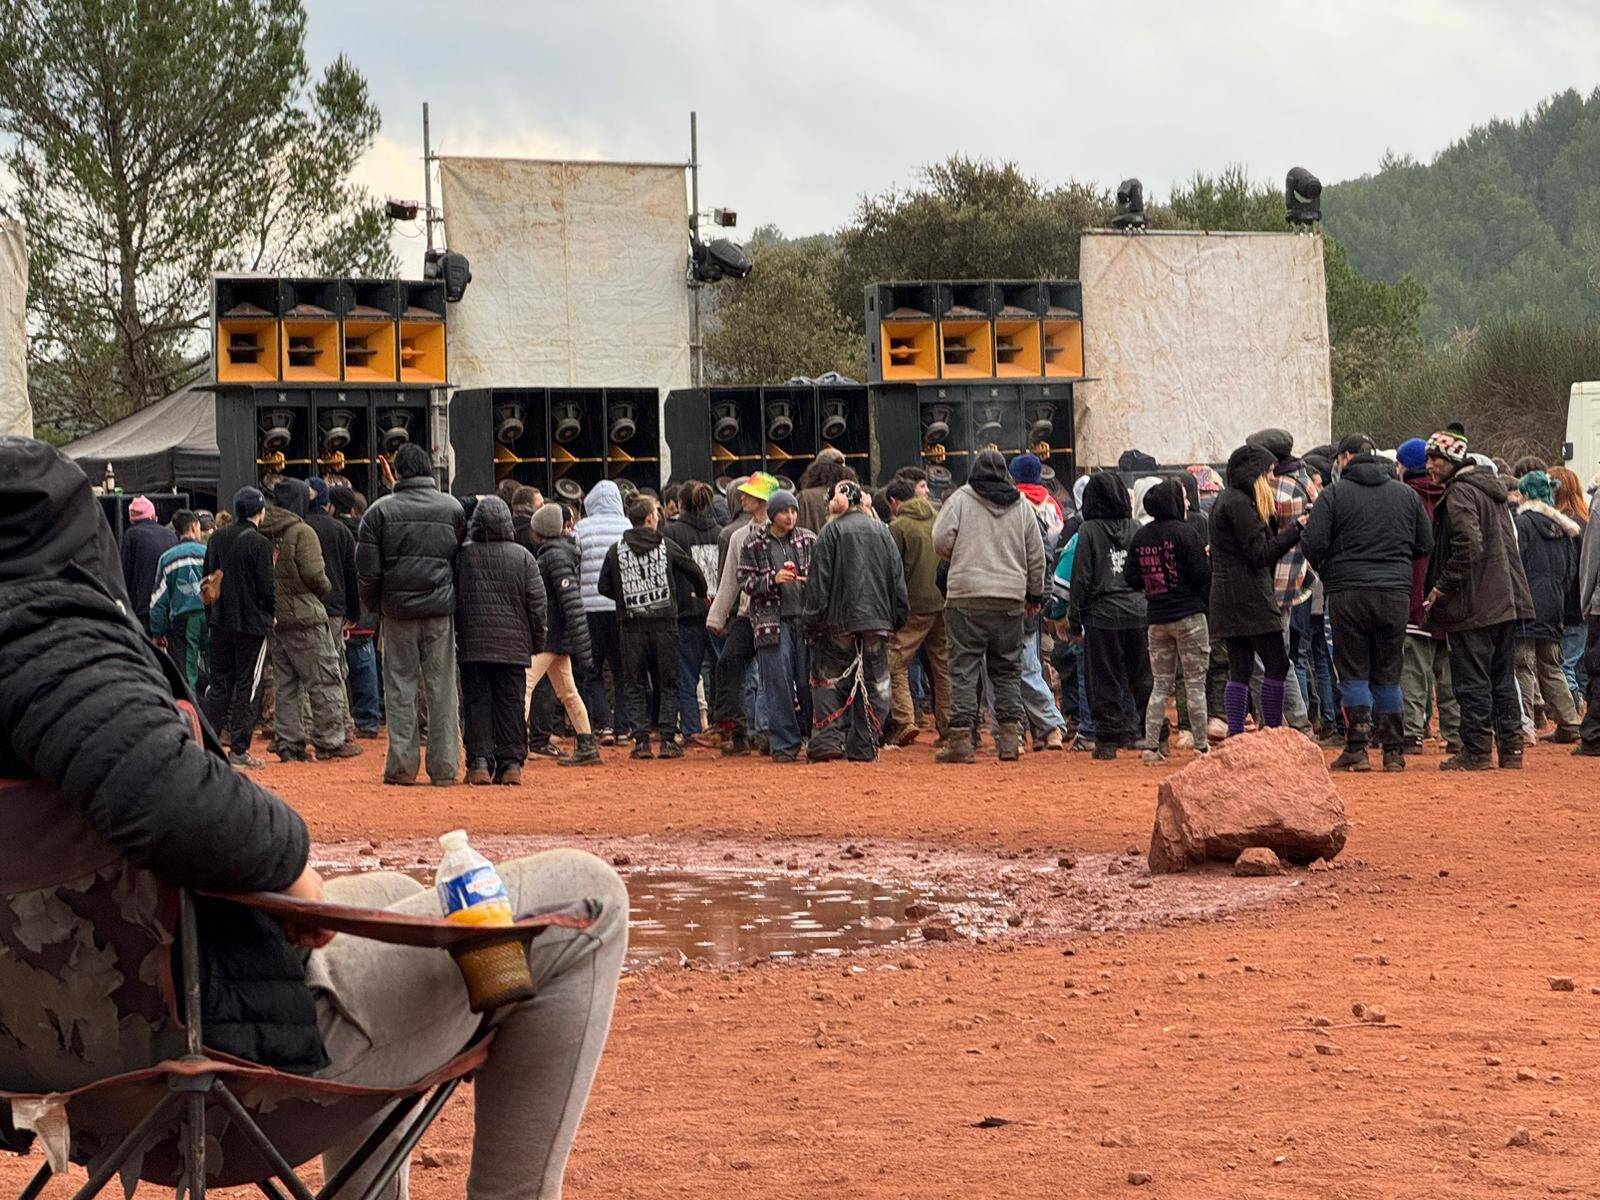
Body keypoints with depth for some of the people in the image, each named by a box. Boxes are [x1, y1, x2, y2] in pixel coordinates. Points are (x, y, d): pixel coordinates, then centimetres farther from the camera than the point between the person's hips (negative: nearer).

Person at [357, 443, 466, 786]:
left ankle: (402, 766, 2)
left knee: (400, 687, 5)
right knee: (442, 687, 5)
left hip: (398, 608, -1)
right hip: (441, 610, 1)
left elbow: (367, 569, -3)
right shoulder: (453, 508, 3)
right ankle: (444, 767, 4)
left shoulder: (381, 510, -2)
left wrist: (372, 605, 11)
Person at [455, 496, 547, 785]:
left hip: (472, 643, -1)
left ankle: (479, 762, -4)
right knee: (510, 701, 5)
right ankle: (511, 762, 3)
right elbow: (537, 604, 2)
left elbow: (452, 600, 1)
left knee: (476, 701, 3)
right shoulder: (522, 556, -1)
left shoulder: (462, 555, -4)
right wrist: (537, 642, 12)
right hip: (513, 646, 1)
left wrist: (452, 638, 10)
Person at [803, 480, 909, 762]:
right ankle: (863, 747, 4)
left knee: (828, 680, 4)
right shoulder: (881, 531, 10)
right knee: (872, 683, 7)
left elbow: (819, 580, -7)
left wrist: (812, 617, -3)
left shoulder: (831, 532, -4)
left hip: (839, 621, -4)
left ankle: (826, 739, -7)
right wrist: (897, 615, 16)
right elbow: (897, 577, 12)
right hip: (878, 619, 4)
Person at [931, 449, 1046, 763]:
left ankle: (960, 739, -5)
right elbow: (1036, 555, 12)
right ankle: (1010, 737, 6)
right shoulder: (1022, 505, 10)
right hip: (1011, 599, 3)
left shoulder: (961, 498, 0)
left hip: (966, 596, -3)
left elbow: (941, 539, -8)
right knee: (1008, 670, 11)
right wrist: (1035, 595, 23)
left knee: (963, 668, 0)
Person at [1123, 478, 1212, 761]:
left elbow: (1132, 580, 8)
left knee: (1160, 685, 9)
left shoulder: (1140, 538, 5)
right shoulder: (1185, 532, -11)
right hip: (1188, 615, -5)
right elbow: (1202, 575, -13)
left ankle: (1151, 746, 2)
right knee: (1195, 684, 1)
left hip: (1155, 620, 5)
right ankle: (1201, 746, 3)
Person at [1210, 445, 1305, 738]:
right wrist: (1295, 529, -12)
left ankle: (1235, 736, 2)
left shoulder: (1224, 501, 19)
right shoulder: (1239, 503, -13)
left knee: (1240, 670, 7)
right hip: (1250, 599, -10)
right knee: (1277, 665, -5)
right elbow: (1260, 553, -15)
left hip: (1228, 599, 10)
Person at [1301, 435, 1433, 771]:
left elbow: (1313, 543, -9)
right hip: (1396, 592, 3)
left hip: (1347, 593, -3)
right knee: (1388, 676, 10)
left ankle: (1357, 749, -5)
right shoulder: (1406, 494, 9)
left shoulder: (1334, 493, -4)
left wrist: (1321, 566, 12)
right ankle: (1394, 752, 9)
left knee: (1353, 673, 3)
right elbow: (1425, 545, 12)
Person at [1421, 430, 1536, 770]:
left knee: (1472, 681, -3)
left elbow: (1468, 546, -24)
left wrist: (1441, 588, -16)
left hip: (1474, 604, -9)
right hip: (1506, 600, 9)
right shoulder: (1492, 489, 17)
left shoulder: (1460, 493, -12)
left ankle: (1476, 751, -2)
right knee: (1503, 679, 12)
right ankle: (1511, 750, 12)